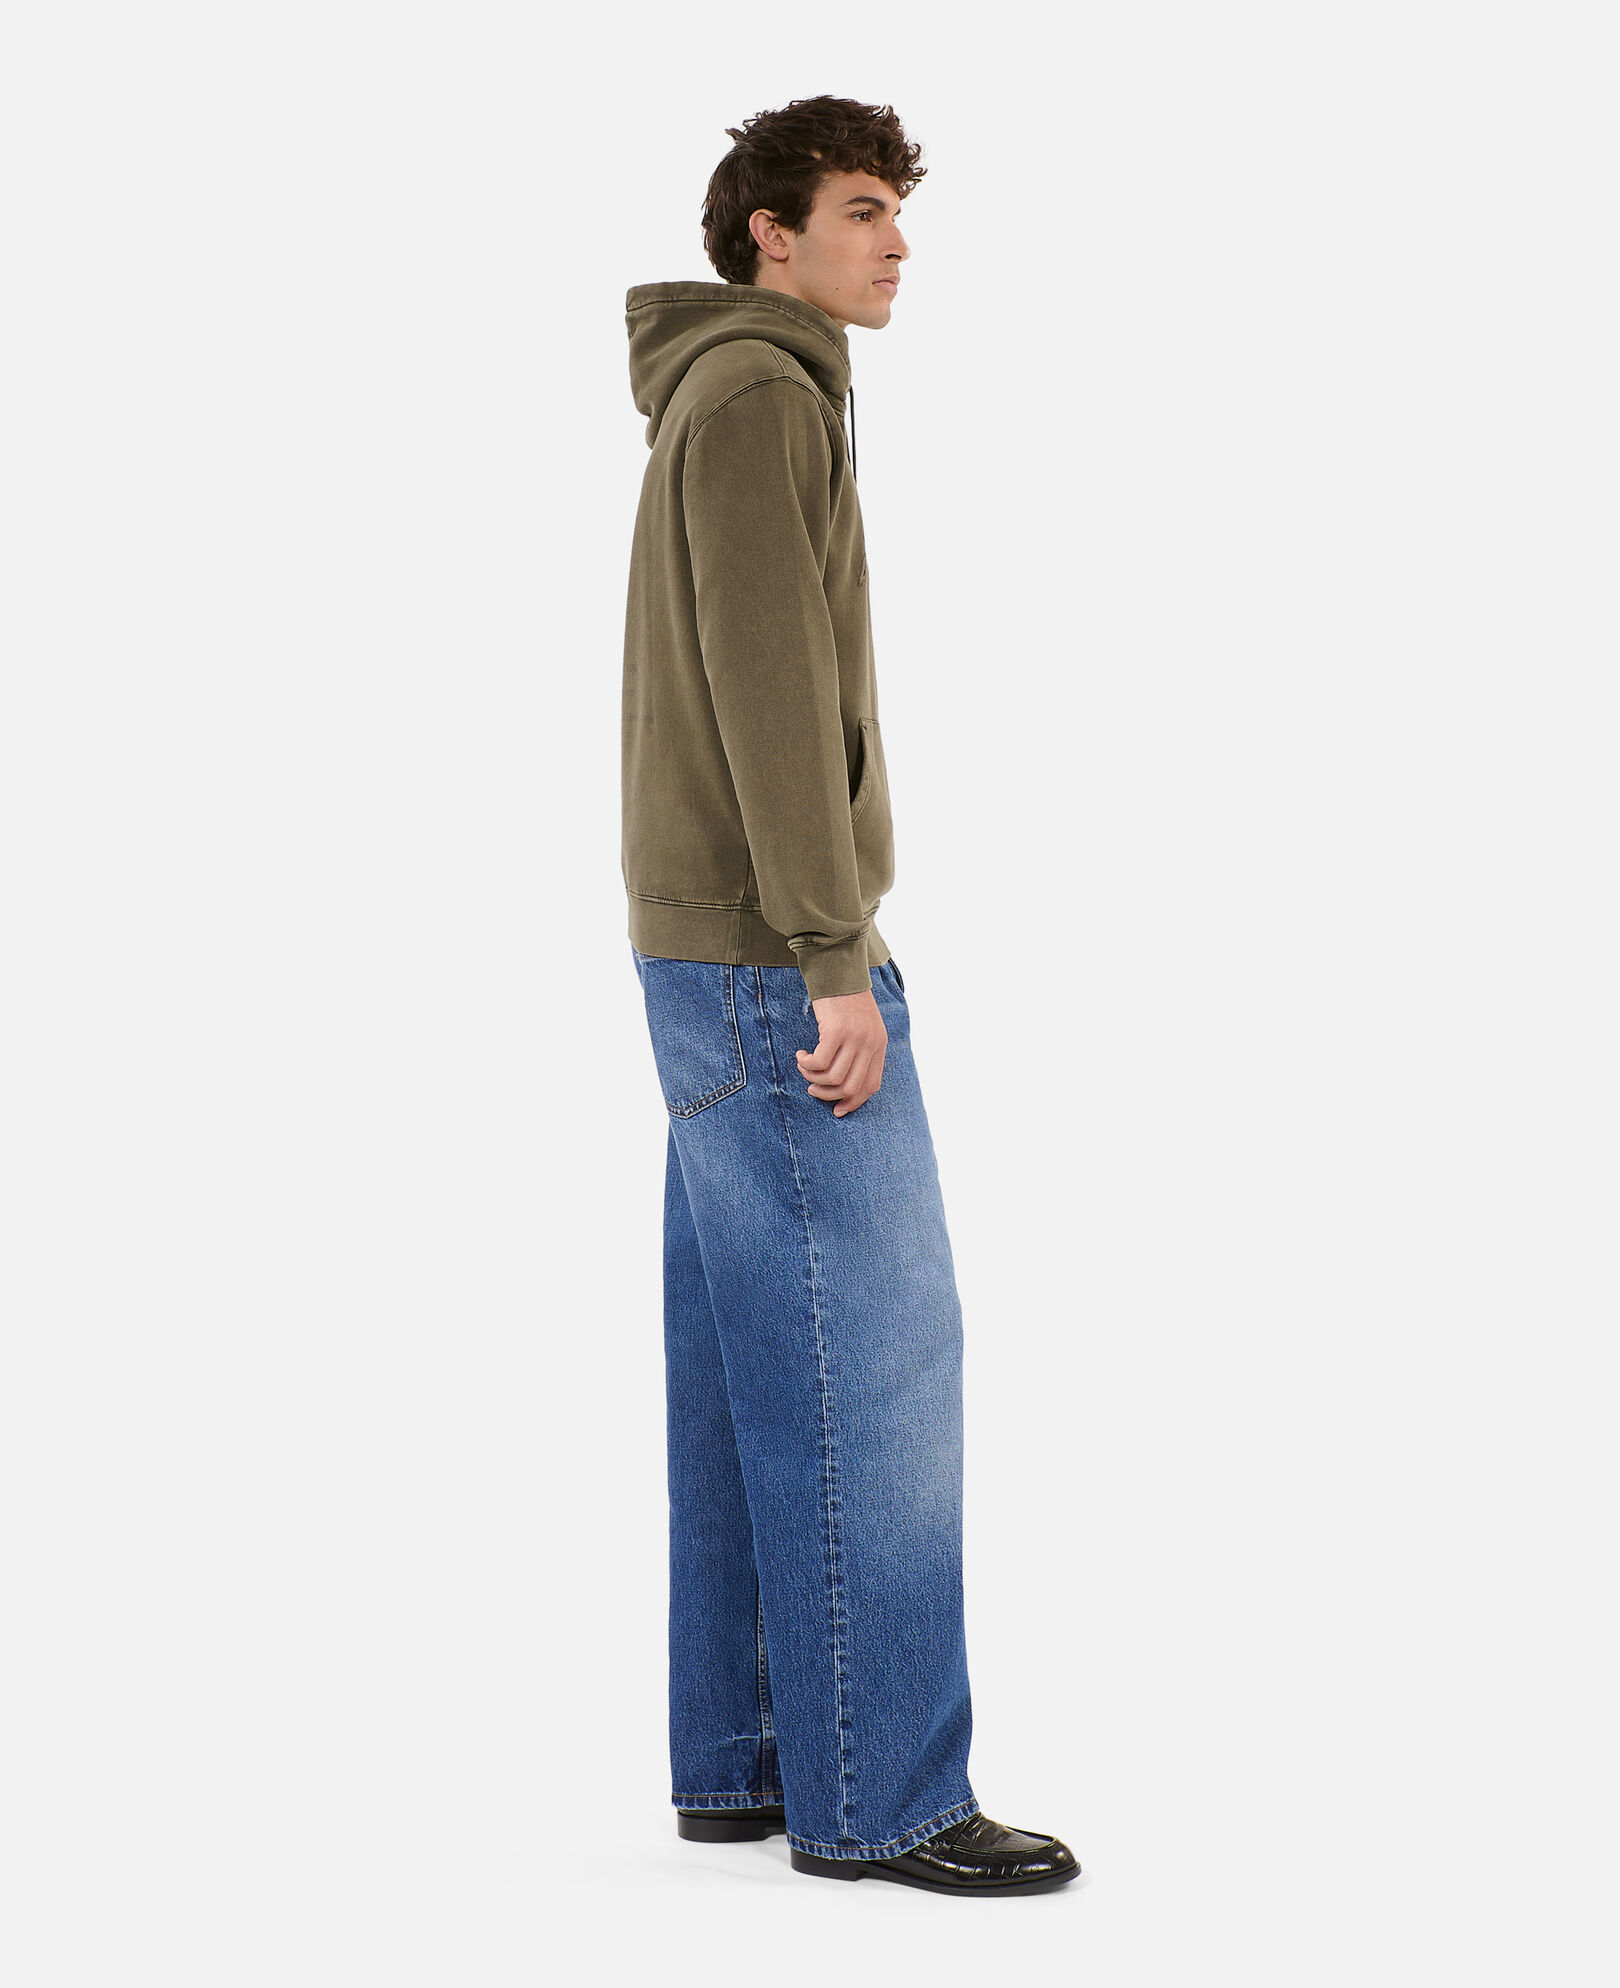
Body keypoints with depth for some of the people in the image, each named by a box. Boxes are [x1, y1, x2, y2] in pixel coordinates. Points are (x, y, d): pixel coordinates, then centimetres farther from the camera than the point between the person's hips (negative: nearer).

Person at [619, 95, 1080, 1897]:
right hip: (770, 955, -10)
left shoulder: (734, 410, 21)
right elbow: (768, 690, -20)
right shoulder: (758, 394, -11)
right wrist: (836, 960, -22)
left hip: (718, 960, 10)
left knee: (751, 1376, 10)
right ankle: (877, 1795, -5)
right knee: (870, 1361, -8)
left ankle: (739, 1760, 15)